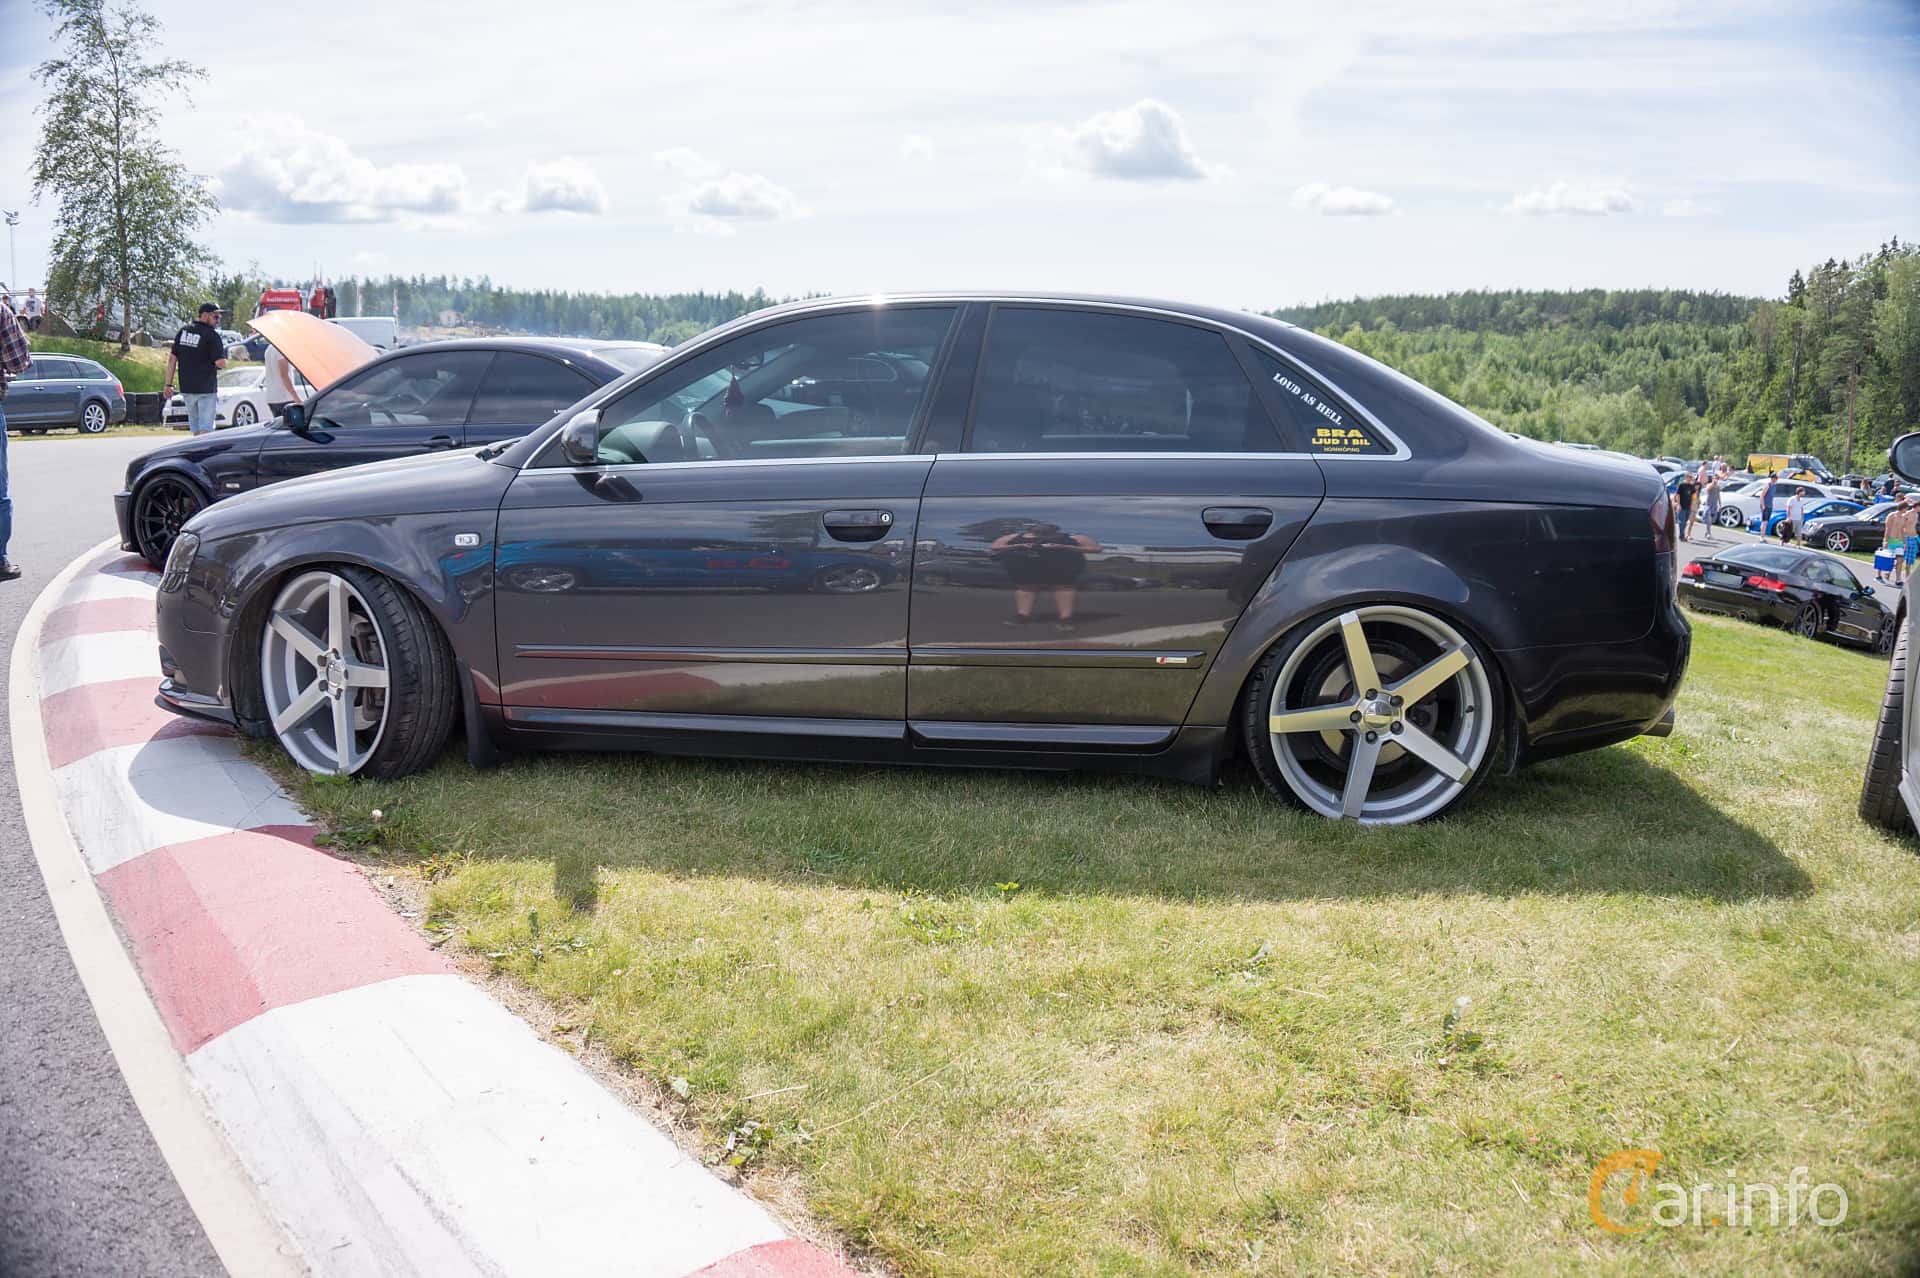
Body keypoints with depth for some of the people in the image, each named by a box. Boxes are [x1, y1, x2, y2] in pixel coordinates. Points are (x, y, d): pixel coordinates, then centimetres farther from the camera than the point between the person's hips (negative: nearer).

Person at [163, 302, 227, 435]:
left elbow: (172, 358, 8)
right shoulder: (211, 335, -11)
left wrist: (168, 384, 9)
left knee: (195, 430, 15)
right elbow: (220, 363, -19)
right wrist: (224, 362, 6)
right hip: (206, 389, -6)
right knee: (205, 429, -7)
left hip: (186, 388, 6)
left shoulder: (183, 332, 9)